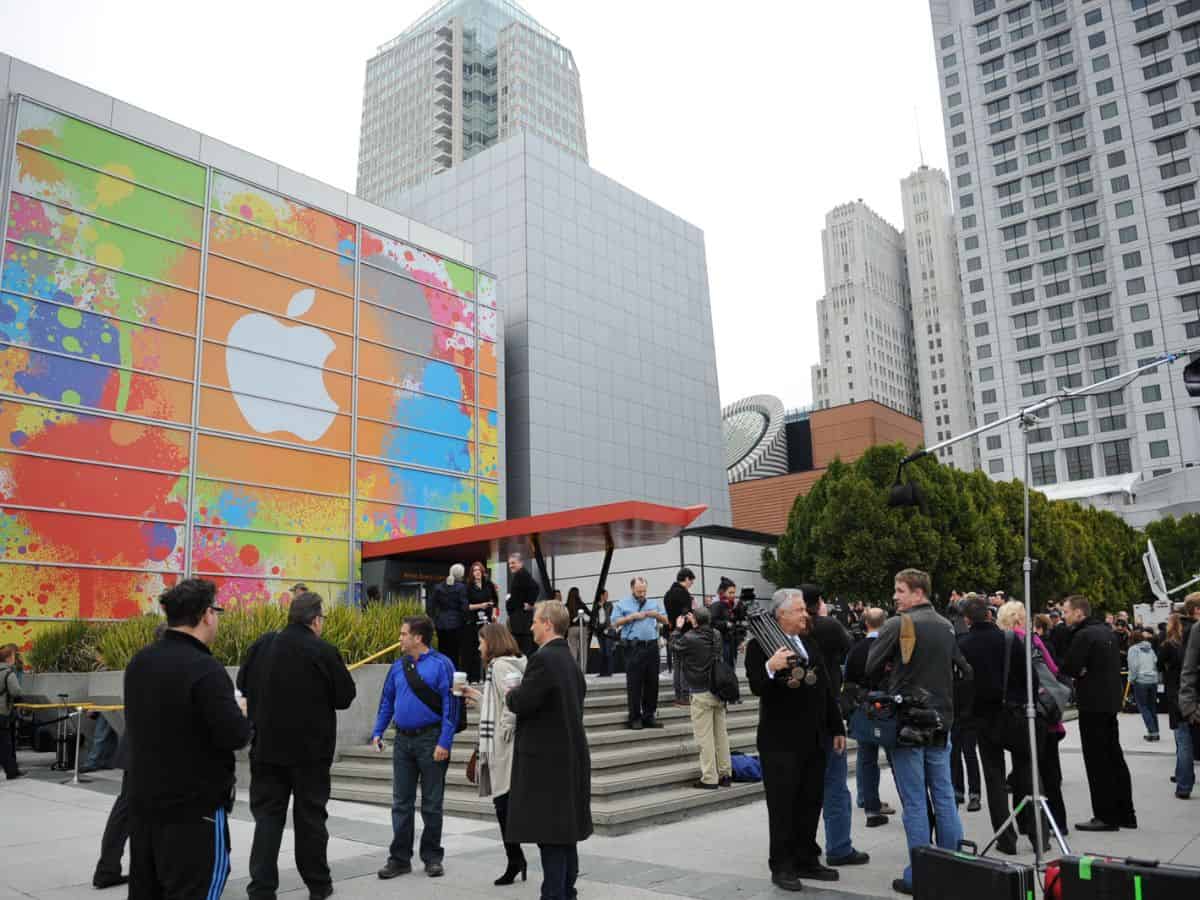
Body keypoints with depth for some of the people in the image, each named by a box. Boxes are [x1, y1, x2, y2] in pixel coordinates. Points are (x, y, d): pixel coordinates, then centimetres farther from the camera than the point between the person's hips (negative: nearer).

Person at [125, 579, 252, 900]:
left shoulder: (139, 661, 4)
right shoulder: (205, 669, -21)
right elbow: (235, 736, -23)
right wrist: (241, 716, -2)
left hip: (143, 799, 8)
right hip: (194, 807, -8)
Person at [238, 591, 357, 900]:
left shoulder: (262, 645, -2)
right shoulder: (324, 652, -15)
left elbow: (243, 685, 12)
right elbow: (345, 696, -6)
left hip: (267, 746, 3)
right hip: (311, 749, -3)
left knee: (267, 815, 9)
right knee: (310, 815, 10)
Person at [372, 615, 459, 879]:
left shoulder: (441, 664, -11)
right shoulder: (398, 666, 7)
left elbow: (450, 705, -14)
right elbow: (387, 700, 15)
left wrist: (445, 742, -19)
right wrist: (378, 732, 7)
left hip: (431, 740, -5)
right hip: (403, 740, 5)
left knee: (431, 803, 6)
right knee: (401, 803, 10)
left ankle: (432, 857, 19)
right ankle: (400, 858, 19)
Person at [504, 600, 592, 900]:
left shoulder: (543, 659, -18)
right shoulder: (570, 660, 12)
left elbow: (522, 703, -21)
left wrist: (512, 694, 1)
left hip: (546, 757, -9)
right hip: (570, 754, 9)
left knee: (549, 833, -3)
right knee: (566, 828, 16)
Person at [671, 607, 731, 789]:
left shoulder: (689, 638, -17)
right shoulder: (716, 636, 0)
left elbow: (674, 646, 3)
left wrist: (679, 627, 13)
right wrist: (693, 624, 17)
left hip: (700, 694, -6)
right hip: (718, 692, 6)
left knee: (705, 737, -1)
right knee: (721, 734, 12)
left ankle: (709, 779, 2)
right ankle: (725, 774, 19)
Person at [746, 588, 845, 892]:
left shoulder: (809, 643, 11)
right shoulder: (759, 645, -10)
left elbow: (826, 688, 14)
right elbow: (757, 688, -20)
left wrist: (837, 728, 13)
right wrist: (770, 668, -39)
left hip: (814, 739, 6)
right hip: (781, 741, -6)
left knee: (810, 803, 14)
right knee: (782, 806, 3)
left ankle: (806, 860, 27)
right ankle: (782, 866, 14)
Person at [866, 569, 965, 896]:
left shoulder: (898, 625, -12)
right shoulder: (947, 627, 7)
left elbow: (870, 669, -8)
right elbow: (955, 670, 17)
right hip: (940, 721, 6)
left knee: (915, 803, -1)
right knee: (944, 797, 12)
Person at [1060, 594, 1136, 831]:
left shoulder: (1083, 635, -16)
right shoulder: (1107, 631, 12)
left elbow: (1068, 666, -21)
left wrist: (1079, 672, 1)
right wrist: (1083, 671, 3)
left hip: (1092, 705, -9)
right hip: (1111, 701, 9)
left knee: (1097, 762, -2)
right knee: (1114, 758, 15)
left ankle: (1106, 816, 2)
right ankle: (1125, 814, 22)